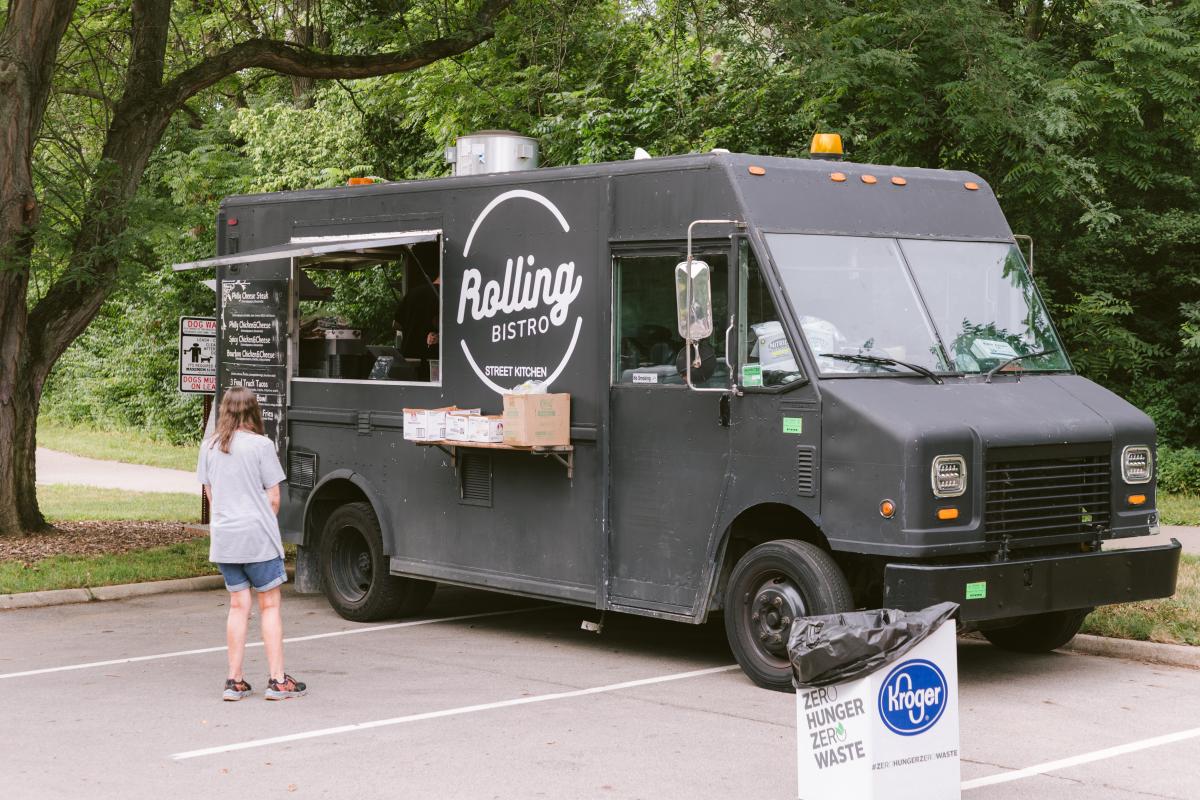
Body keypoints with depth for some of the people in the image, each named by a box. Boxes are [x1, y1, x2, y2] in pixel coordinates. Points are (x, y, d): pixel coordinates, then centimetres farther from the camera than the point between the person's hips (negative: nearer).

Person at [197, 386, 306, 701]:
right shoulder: (261, 445, -9)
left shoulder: (209, 446, 5)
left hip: (223, 536, 5)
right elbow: (273, 498, -5)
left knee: (238, 606, 12)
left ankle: (234, 681, 11)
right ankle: (277, 680, 4)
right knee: (270, 605, 4)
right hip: (257, 536, -4)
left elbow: (210, 494, 11)